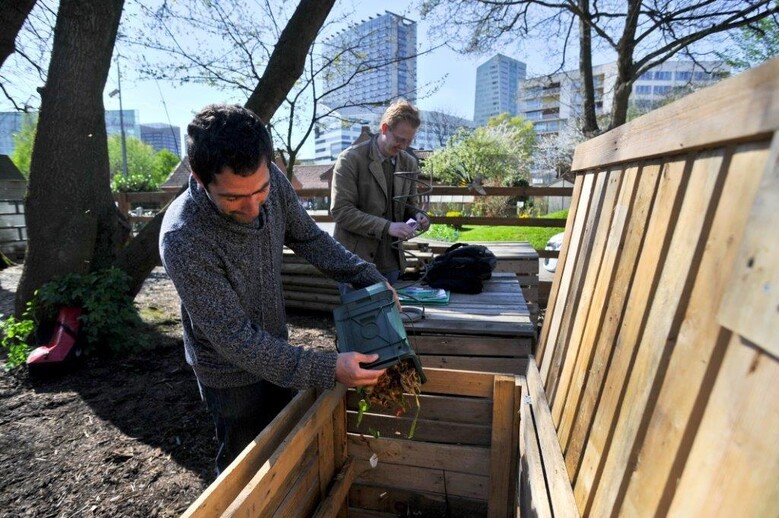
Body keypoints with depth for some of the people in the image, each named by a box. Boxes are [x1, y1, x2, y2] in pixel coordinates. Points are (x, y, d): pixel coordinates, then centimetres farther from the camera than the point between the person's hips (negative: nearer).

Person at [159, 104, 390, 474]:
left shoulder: (272, 182, -19)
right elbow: (235, 339, -30)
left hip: (275, 352, 6)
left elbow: (308, 238, -3)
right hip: (232, 375, -6)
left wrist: (367, 276, -13)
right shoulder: (182, 239, -34)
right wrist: (328, 369, -36)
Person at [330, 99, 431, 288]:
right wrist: (386, 226, -24)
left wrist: (417, 215, -7)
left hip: (390, 260, 5)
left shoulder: (409, 163, 6)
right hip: (356, 259, -5)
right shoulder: (351, 159, -10)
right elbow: (341, 210, -17)